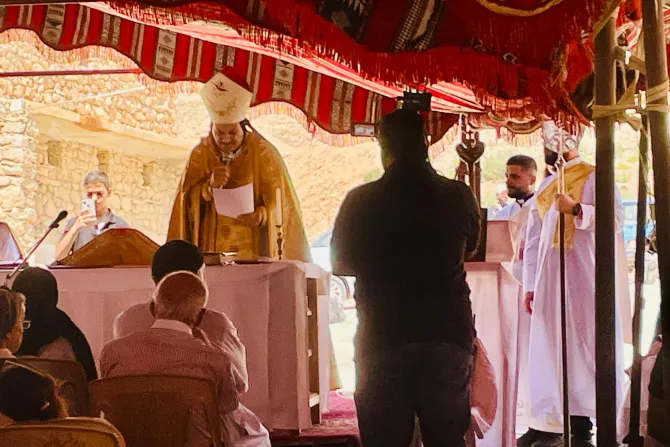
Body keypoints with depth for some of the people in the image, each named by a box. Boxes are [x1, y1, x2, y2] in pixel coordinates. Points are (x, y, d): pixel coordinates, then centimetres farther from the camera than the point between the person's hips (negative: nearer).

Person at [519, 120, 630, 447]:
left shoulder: (593, 177, 0)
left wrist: (577, 209, -22)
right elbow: (533, 240, 17)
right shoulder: (545, 188, 19)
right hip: (549, 279, 6)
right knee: (548, 348, 5)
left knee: (583, 346, -5)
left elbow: (616, 216, -14)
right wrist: (529, 284, 11)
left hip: (582, 275, -6)